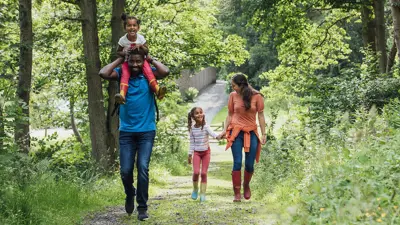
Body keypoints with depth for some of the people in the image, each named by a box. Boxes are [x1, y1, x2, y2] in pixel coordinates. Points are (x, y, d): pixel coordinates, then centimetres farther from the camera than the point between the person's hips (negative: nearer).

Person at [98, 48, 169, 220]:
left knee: (143, 168, -9)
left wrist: (151, 60, -5)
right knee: (125, 170, 1)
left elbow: (166, 72, -18)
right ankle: (130, 195, 32)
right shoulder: (122, 74, 2)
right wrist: (119, 60, -4)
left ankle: (142, 207, 1)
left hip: (146, 131, -1)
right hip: (126, 131, 1)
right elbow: (103, 73, -14)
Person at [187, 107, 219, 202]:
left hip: (206, 151, -1)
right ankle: (195, 189, 11)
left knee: (204, 173, -3)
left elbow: (212, 133, -27)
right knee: (196, 172, -14)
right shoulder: (192, 129, -2)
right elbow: (192, 143, 5)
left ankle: (202, 194, 5)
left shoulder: (206, 126, -9)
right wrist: (190, 154, 5)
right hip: (196, 152, 1)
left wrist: (218, 136, -49)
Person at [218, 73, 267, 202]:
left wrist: (263, 134, -1)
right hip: (236, 132, 0)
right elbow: (230, 115, 8)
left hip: (251, 133, 0)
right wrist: (225, 130, -3)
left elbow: (261, 115, 1)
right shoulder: (233, 96, 2)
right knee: (237, 163, -7)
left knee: (249, 164, 2)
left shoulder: (256, 96, -3)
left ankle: (246, 185, 32)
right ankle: (237, 193, 0)